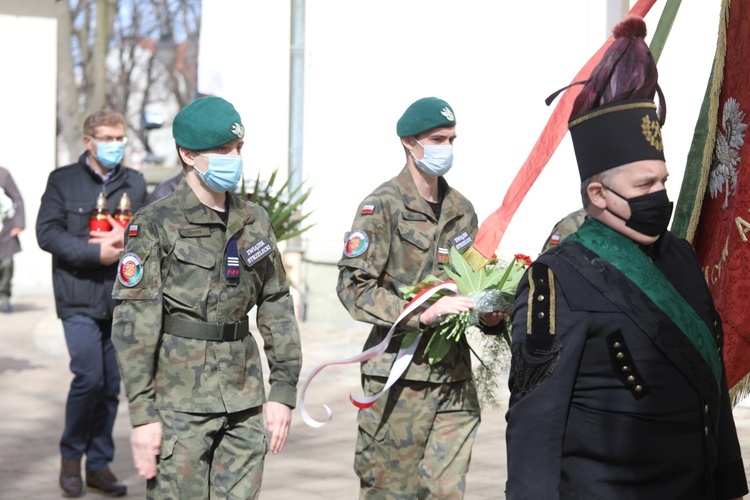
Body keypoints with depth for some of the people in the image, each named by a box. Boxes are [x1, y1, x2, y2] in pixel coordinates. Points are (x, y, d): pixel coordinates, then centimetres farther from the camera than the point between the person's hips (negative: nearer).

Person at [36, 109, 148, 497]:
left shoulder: (134, 183, 11)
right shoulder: (63, 181, 2)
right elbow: (47, 233, -6)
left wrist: (127, 239, -11)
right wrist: (97, 252, -16)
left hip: (122, 300, 4)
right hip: (80, 299, -4)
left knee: (111, 386, 6)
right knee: (89, 376, -13)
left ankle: (99, 466, 17)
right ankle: (71, 456, 8)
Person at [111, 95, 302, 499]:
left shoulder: (254, 221, 9)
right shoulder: (156, 224, -8)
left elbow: (277, 305, 14)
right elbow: (133, 323, -11)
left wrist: (284, 389, 8)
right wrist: (142, 413, -15)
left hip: (243, 400, 5)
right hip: (179, 401, -5)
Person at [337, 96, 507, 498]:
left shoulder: (461, 210, 15)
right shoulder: (383, 206, -5)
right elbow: (353, 286, -12)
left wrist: (490, 314, 4)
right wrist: (422, 313, -22)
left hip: (454, 374, 6)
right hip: (399, 374, -5)